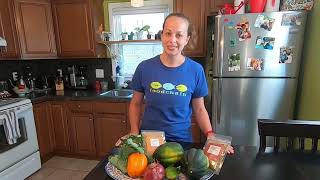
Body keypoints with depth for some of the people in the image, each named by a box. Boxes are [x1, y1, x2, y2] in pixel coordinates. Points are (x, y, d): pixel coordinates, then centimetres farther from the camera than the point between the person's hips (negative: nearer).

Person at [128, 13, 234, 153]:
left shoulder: (196, 70, -10)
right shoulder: (144, 68, -9)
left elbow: (199, 109, -1)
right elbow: (136, 104, 1)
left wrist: (211, 136, -12)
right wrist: (134, 133, -10)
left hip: (182, 140, 0)